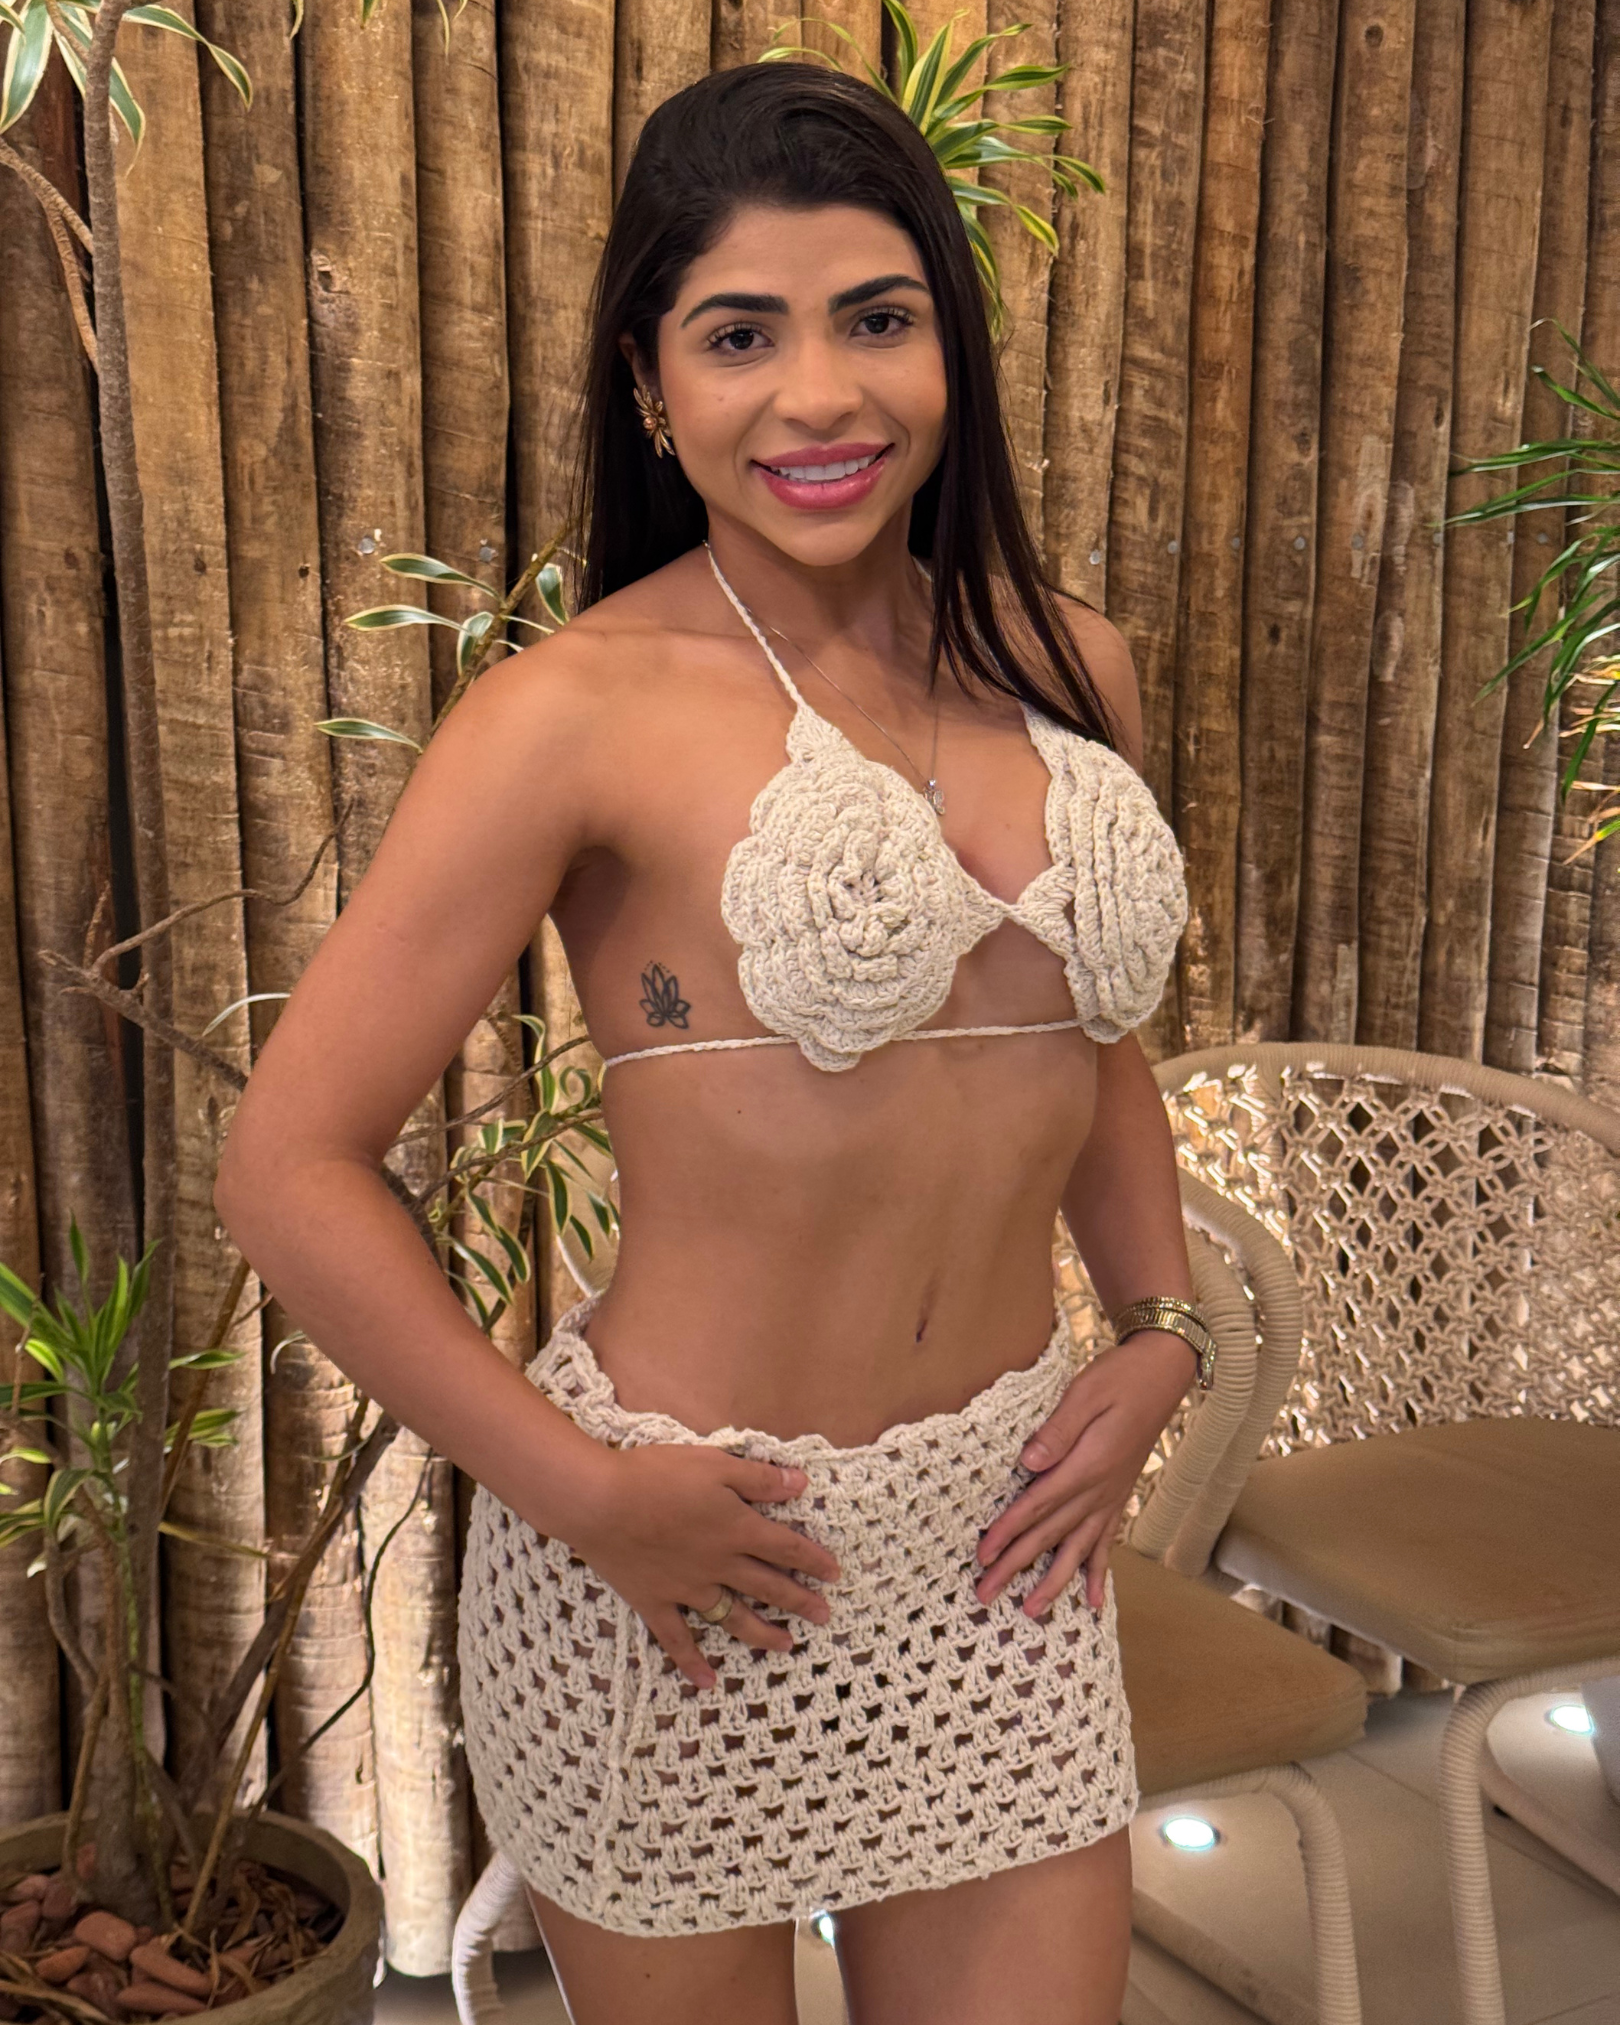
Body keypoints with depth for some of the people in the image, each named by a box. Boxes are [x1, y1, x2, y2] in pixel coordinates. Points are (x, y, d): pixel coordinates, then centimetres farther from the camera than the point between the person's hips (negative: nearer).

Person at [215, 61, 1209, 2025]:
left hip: (1003, 1544, 5)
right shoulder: (580, 712, -14)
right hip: (686, 1565, -4)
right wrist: (577, 1487, -13)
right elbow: (289, 1165, -14)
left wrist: (1159, 1329, 6)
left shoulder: (1069, 667, 3)